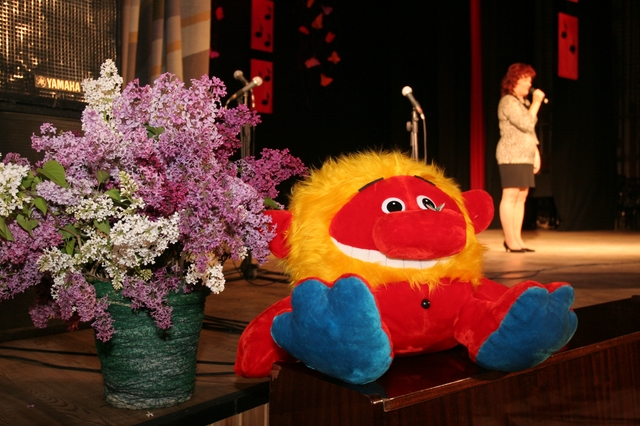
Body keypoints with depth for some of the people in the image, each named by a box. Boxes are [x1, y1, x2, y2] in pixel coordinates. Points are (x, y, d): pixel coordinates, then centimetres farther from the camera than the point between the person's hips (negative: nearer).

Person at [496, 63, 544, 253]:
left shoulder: (524, 102, 20)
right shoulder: (508, 101, -9)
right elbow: (527, 124, -19)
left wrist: (536, 153, 17)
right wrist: (536, 102, -11)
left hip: (525, 157, 9)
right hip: (512, 156, -9)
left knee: (521, 198, 7)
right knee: (510, 197, -9)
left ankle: (517, 239, 9)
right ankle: (510, 240, -8)